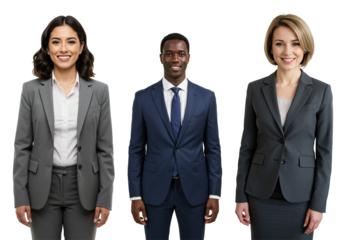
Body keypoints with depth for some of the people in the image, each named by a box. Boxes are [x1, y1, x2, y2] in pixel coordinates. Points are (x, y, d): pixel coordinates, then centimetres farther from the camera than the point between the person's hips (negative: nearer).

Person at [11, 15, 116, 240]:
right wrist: (20, 197, -3)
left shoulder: (99, 90, -1)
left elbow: (106, 148, 0)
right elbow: (22, 146, 0)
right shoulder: (31, 89, -1)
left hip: (83, 187, 0)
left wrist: (106, 198, -3)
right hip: (43, 186, 0)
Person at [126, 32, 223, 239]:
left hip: (194, 190, 0)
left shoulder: (207, 97, 0)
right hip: (154, 190, 0)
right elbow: (135, 149, 0)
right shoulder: (142, 98, -1)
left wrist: (215, 194, -3)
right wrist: (134, 195, -4)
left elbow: (214, 148, 2)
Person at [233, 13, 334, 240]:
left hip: (301, 195, -1)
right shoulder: (255, 88, 1)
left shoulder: (322, 90, -3)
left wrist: (319, 204, -7)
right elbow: (246, 146, 4)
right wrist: (240, 196, 1)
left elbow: (326, 150, -3)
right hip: (262, 195, 1)